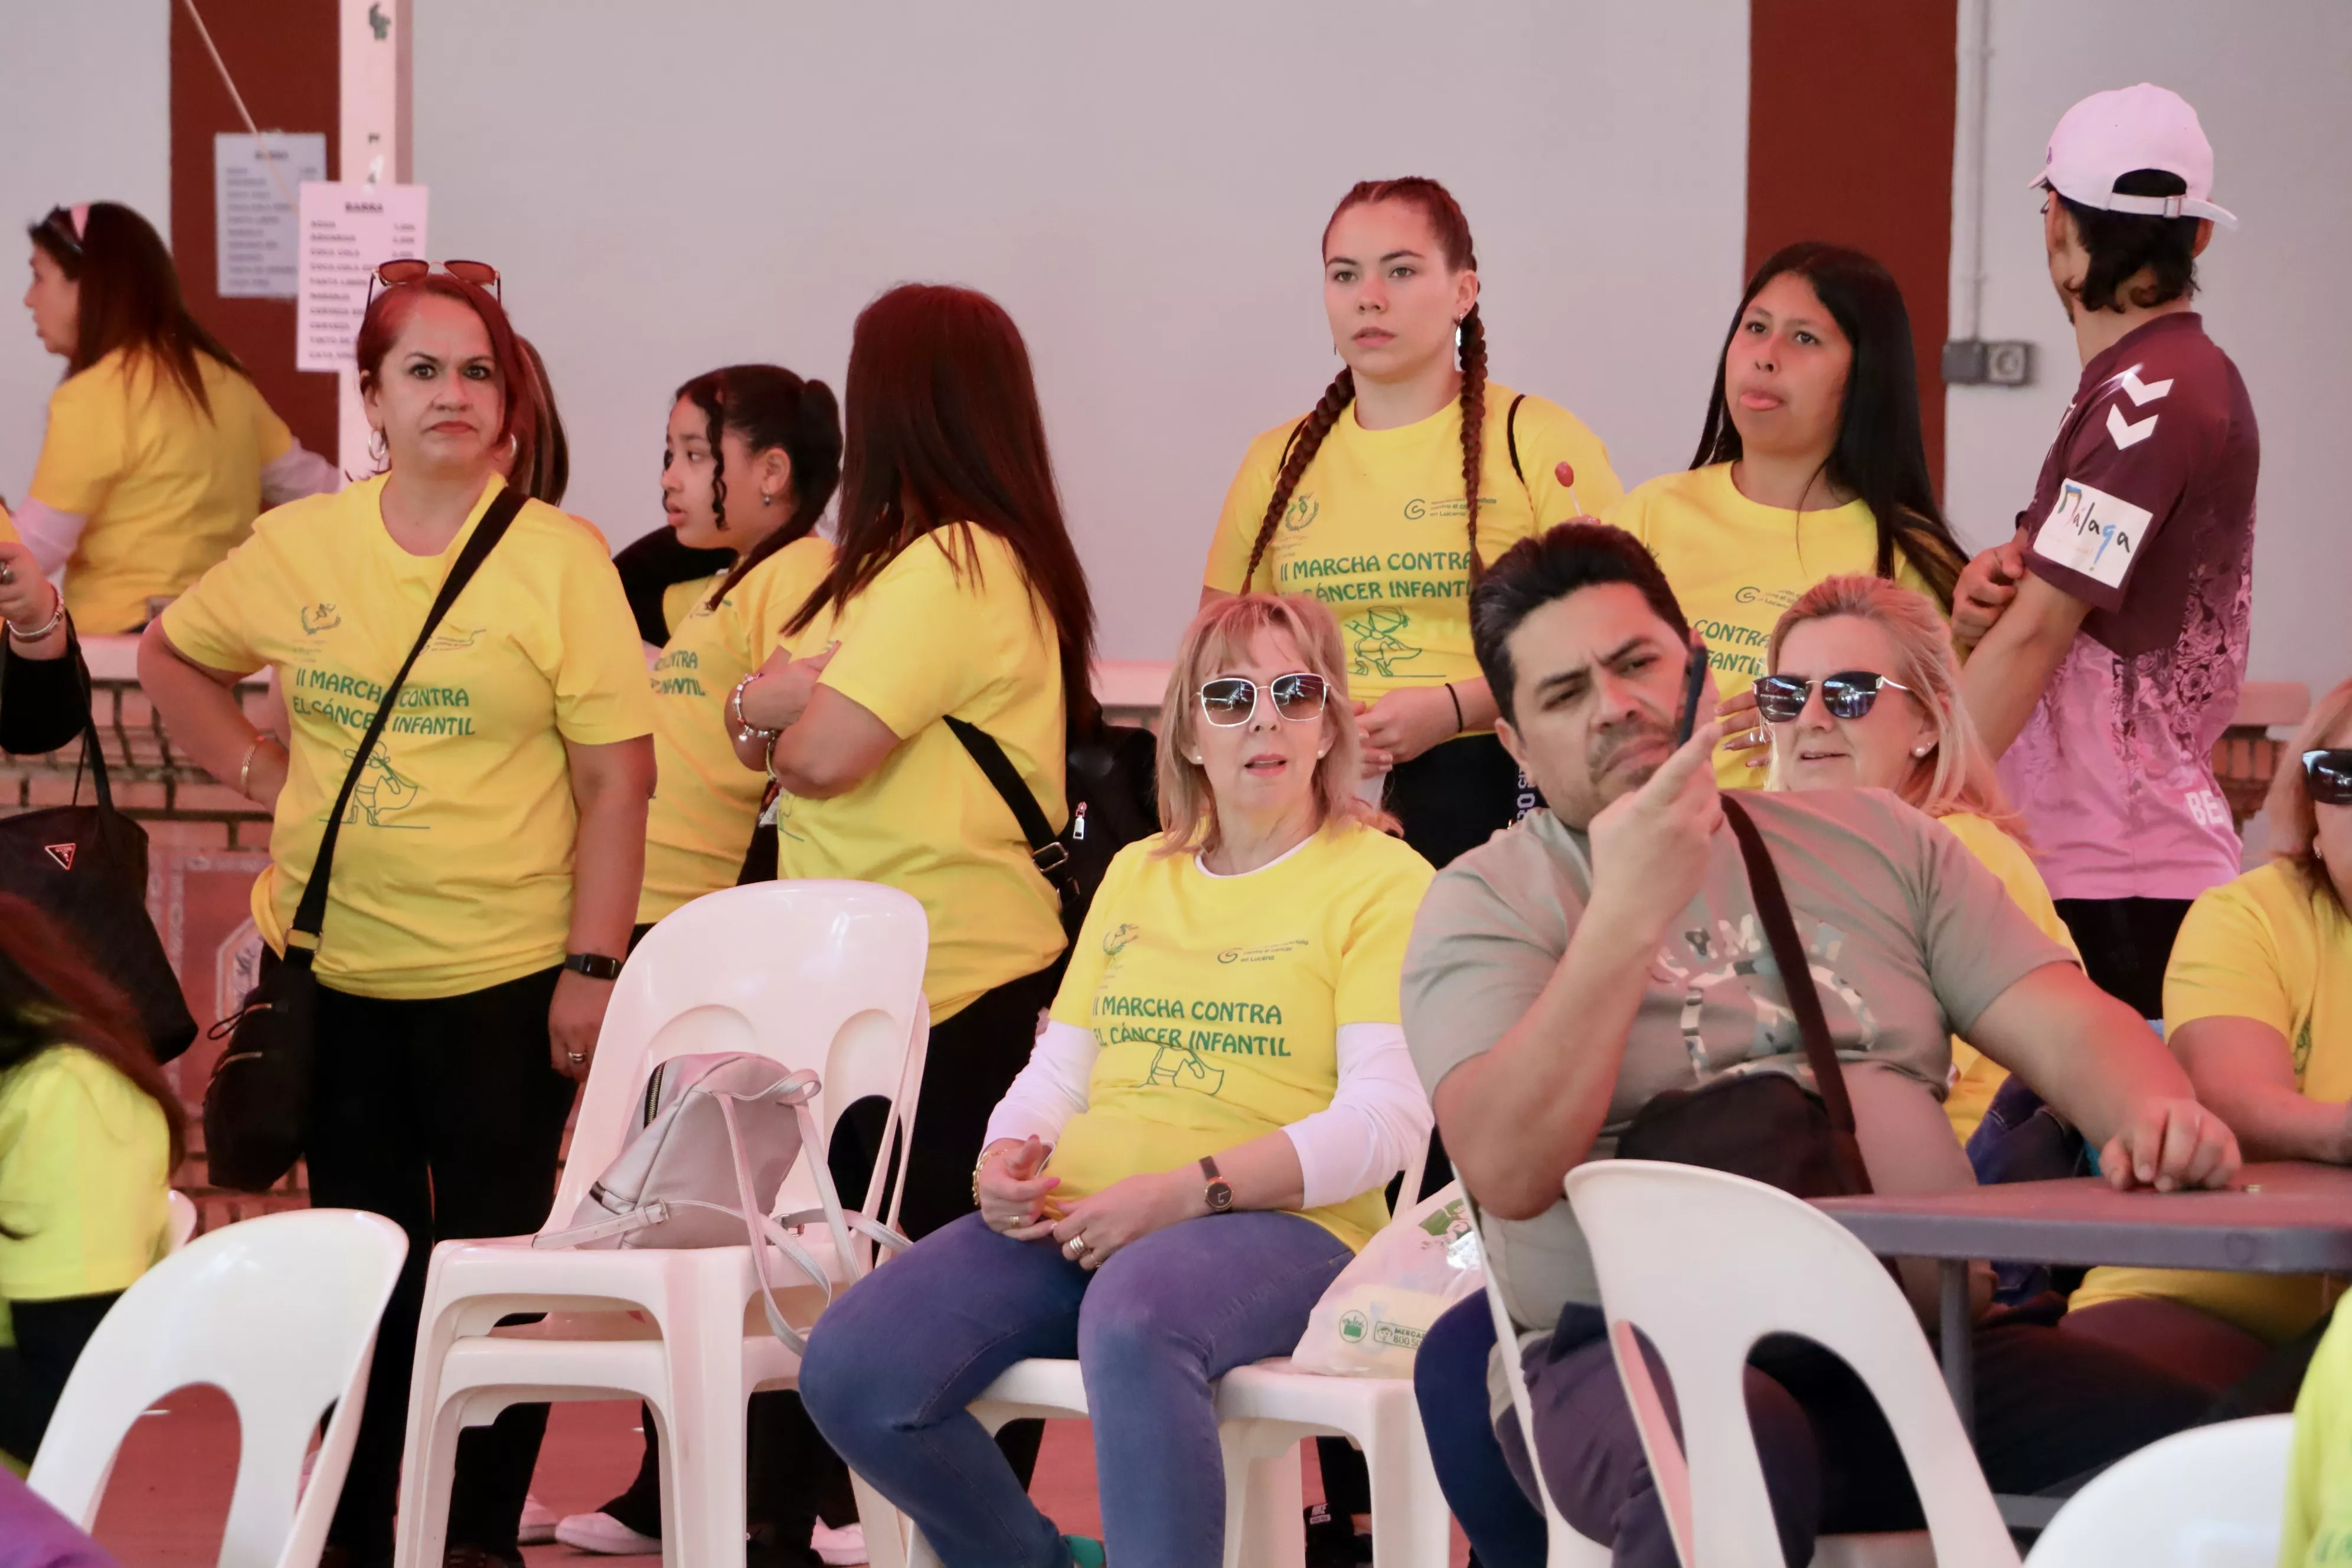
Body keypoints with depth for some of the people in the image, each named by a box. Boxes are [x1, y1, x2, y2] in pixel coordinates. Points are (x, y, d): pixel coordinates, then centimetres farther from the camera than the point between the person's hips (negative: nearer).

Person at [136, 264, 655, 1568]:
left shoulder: (559, 558, -7)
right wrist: (255, 769, 7)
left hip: (503, 973, -3)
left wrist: (593, 967, -11)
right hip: (337, 965, 3)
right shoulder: (300, 547, 3)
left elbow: (616, 779, -7)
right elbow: (171, 654, 21)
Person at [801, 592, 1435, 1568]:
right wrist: (1007, 1161, -1)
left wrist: (1185, 1193, -18)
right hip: (1079, 1222, 6)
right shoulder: (1136, 875, 24)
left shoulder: (1381, 880, 3)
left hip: (1279, 1228, -6)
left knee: (1135, 1314, -42)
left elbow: (1387, 1118, -9)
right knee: (849, 1370, -18)